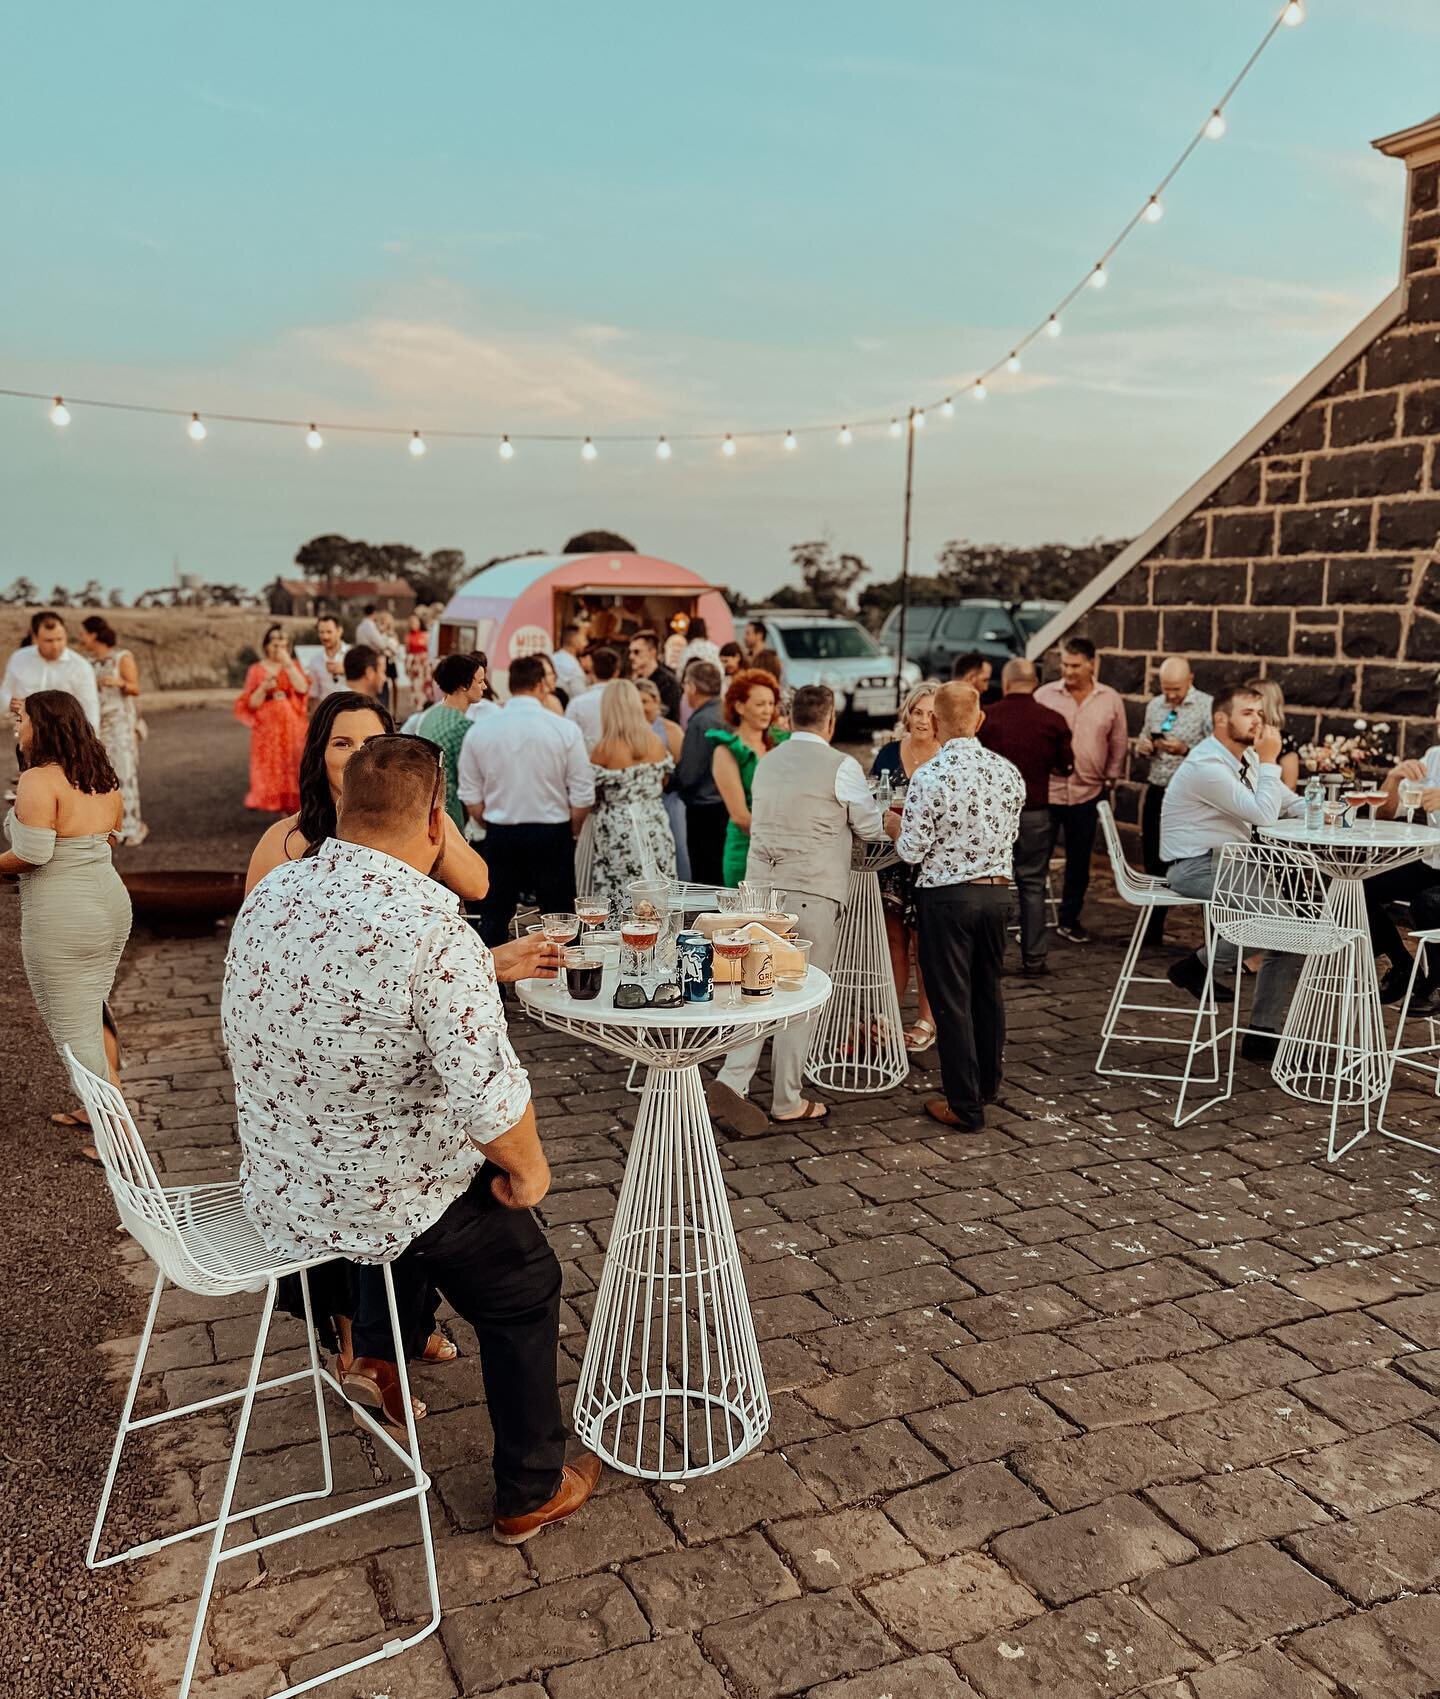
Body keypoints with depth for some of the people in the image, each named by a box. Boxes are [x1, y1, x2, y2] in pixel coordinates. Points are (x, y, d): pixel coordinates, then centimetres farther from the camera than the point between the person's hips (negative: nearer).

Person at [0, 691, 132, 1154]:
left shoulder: (38, 781, -17)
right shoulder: (104, 778, 7)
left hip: (61, 918, -8)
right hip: (110, 904, 8)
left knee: (73, 1029, 3)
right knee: (93, 1012, 23)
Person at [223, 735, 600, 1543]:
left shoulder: (271, 894, -6)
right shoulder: (431, 924, -30)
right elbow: (490, 1098, -33)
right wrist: (529, 1170, -13)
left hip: (276, 1187, 7)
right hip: (376, 1203, -7)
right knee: (526, 1290, 18)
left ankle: (380, 1350, 50)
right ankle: (533, 1492, 32)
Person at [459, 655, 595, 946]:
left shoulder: (479, 730, -1)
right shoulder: (564, 729, -9)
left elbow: (471, 797, 4)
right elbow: (583, 795, -7)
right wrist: (572, 832, 9)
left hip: (499, 835, 2)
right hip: (552, 833, -2)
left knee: (493, 918, 12)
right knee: (557, 915, 6)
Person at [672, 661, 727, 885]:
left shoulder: (700, 721, -17)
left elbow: (686, 776, -18)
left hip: (704, 810, -8)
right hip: (726, 805, 8)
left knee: (705, 877, -1)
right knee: (722, 875, 16)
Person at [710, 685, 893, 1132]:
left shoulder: (767, 763, 11)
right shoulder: (841, 767, -8)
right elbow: (872, 830, 2)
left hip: (761, 887, 5)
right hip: (813, 893, -5)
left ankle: (732, 1080, -1)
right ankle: (787, 1101, 14)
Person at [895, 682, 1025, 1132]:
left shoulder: (930, 777, -17)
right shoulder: (1008, 772, -1)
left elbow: (912, 851, -13)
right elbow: (1010, 835, 10)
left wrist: (902, 828, 7)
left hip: (947, 896, -5)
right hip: (998, 890, 5)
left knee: (952, 1000, 5)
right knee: (988, 990, 21)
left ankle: (964, 1106, 13)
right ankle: (988, 1084, 37)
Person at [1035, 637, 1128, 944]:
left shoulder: (1110, 700, 3)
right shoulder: (1044, 695, -2)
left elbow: (1119, 744, 10)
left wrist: (1110, 779, 7)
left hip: (1087, 793, 2)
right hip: (1046, 790, -2)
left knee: (1079, 861, 12)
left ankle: (1069, 919, 25)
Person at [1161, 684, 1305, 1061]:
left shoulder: (1247, 758, 10)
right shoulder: (1207, 765, -19)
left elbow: (1288, 803, 16)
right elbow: (1264, 815, -23)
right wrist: (1269, 760, -15)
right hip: (1196, 868, -9)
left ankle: (1264, 1036, 2)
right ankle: (1199, 965, -4)